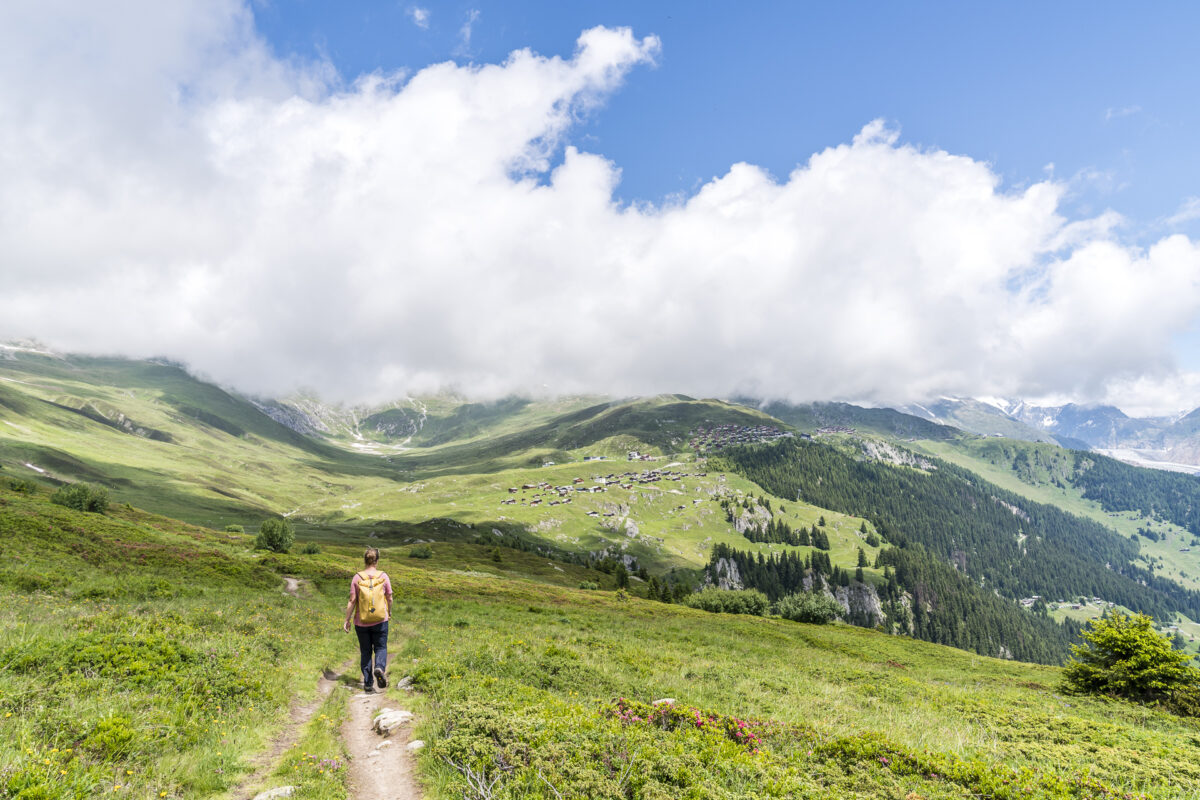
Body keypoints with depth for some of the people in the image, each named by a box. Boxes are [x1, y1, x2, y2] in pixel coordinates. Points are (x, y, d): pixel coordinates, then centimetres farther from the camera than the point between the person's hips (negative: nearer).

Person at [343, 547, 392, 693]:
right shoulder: (383, 576, -4)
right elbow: (389, 598, 3)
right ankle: (379, 668, -19)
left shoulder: (357, 577, -6)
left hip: (361, 622, 1)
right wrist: (389, 612, 21)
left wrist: (347, 620, 1)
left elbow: (352, 600, -7)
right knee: (380, 648, 11)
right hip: (380, 620, -1)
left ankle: (368, 684, 10)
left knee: (365, 651, 12)